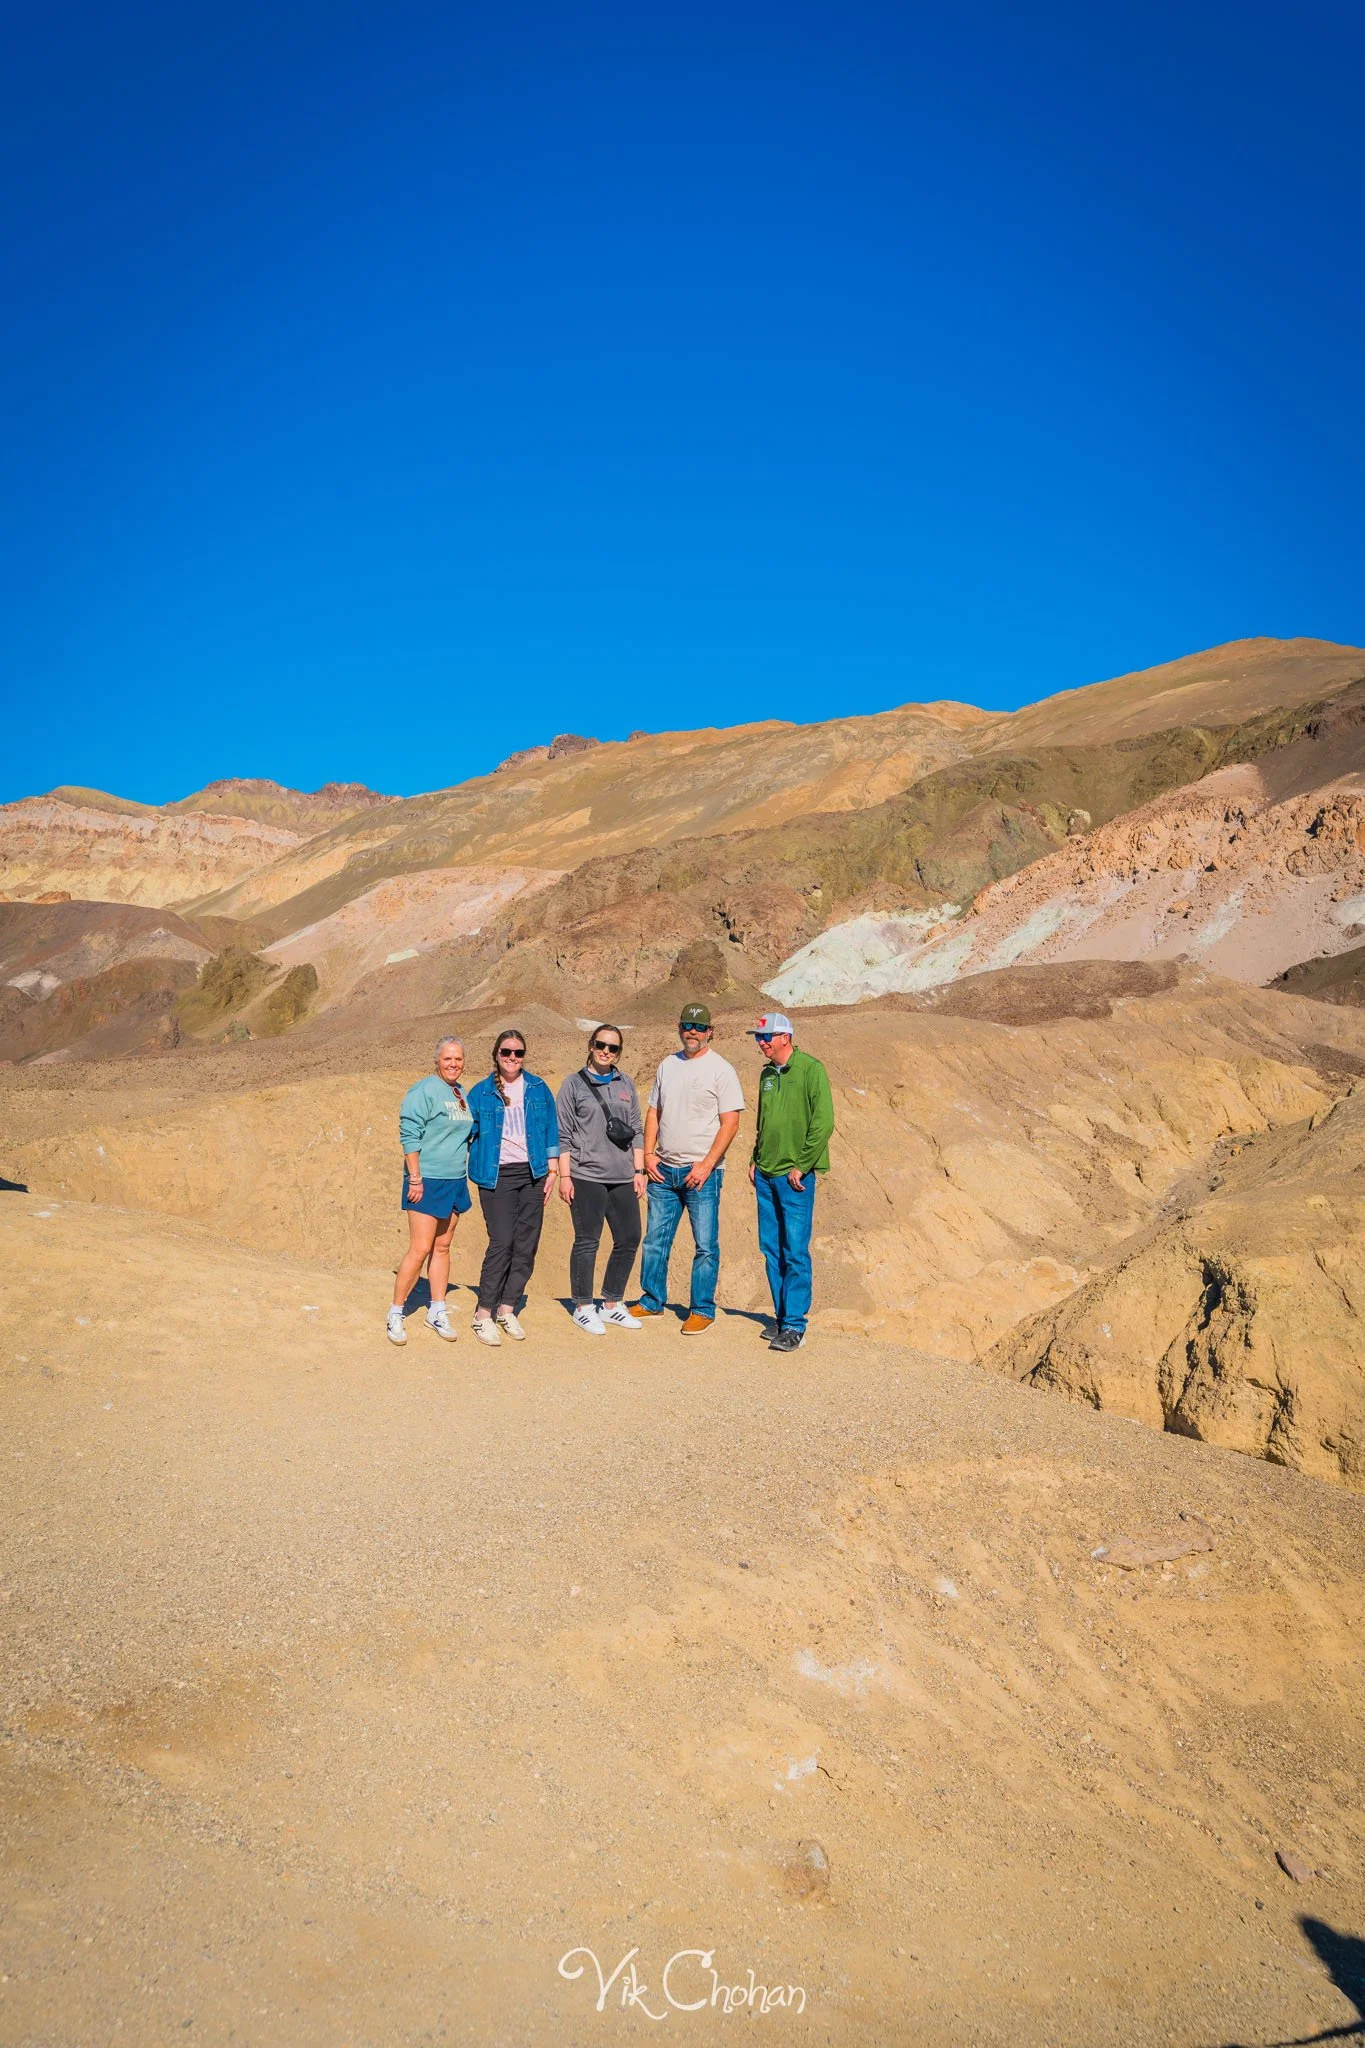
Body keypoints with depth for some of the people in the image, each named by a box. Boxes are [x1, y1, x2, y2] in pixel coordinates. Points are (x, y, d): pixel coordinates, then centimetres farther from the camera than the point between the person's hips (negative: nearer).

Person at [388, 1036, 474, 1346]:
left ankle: (437, 1312, 20)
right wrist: (415, 1178, -18)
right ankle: (395, 1314, 4)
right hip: (427, 1182, -7)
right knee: (420, 1249, -9)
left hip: (455, 1181, 7)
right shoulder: (424, 1091, -10)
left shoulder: (462, 1094, 13)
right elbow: (409, 1136, -14)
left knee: (443, 1247, 12)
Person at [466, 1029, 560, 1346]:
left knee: (526, 1244, 3)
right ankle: (483, 1314, -4)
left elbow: (551, 1129, 12)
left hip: (532, 1174, 3)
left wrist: (552, 1169, 7)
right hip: (497, 1175, -3)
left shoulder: (538, 1089, 8)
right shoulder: (481, 1092, 2)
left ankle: (507, 1308, 15)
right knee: (502, 1242, -12)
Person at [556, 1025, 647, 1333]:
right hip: (587, 1177, -5)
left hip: (623, 1178, 5)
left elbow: (637, 1131, 16)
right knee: (587, 1242, 0)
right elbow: (563, 1134, -1)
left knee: (629, 1239, 6)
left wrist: (639, 1171, 9)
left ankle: (612, 1304, 21)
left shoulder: (626, 1085, 14)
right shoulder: (574, 1084, 2)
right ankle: (583, 1308, 13)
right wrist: (564, 1176, -7)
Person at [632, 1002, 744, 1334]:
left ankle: (702, 1309, 11)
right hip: (663, 1170, 5)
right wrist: (648, 1153, 4)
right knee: (655, 1240, 12)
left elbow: (730, 1122, -10)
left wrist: (707, 1165, -16)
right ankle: (652, 1301, 25)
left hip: (700, 1172, -5)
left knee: (706, 1245, 0)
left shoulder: (720, 1069, -6)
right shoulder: (667, 1065, 12)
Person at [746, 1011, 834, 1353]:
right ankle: (782, 1319, 19)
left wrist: (801, 1166, -14)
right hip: (766, 1175, 7)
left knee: (795, 1252, -5)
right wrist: (755, 1160, 14)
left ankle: (795, 1327, 0)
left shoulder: (811, 1070, -9)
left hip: (795, 1176, -7)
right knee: (771, 1250, 9)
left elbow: (823, 1123, -13)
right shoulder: (767, 1074, 14)